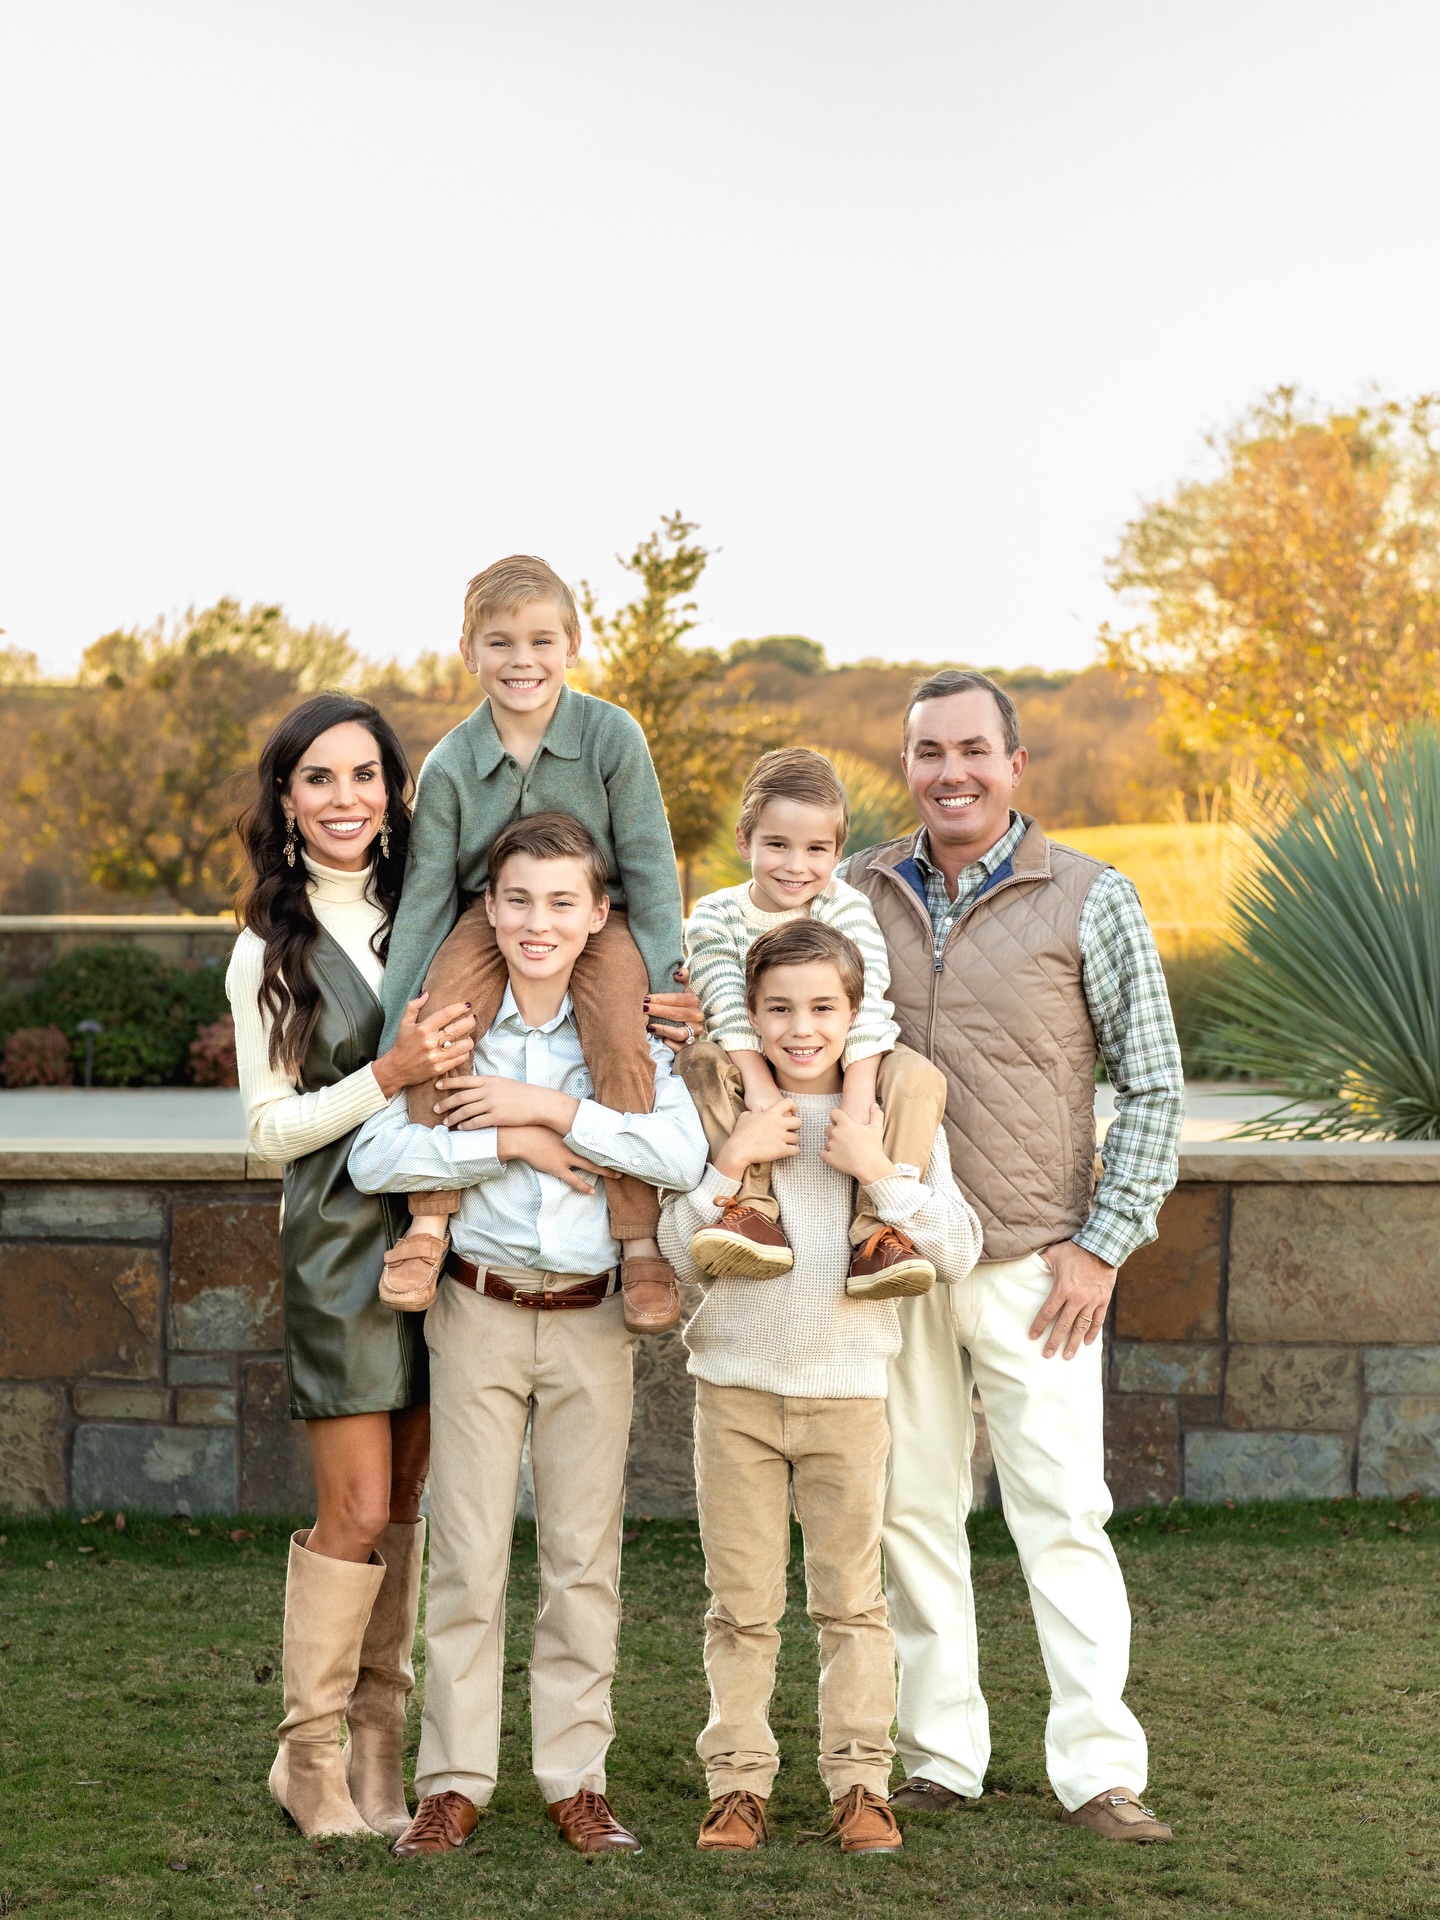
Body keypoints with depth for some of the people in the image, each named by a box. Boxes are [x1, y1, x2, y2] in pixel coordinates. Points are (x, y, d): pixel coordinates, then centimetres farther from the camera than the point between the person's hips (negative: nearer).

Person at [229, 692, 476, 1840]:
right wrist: (389, 1076, -18)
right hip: (342, 1240, -4)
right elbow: (271, 1128, -4)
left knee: (407, 1504, 8)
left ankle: (378, 1748, 18)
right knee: (358, 1512, -6)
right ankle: (309, 1755, 10)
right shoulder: (269, 950, -1)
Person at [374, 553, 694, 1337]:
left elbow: (649, 865, -8)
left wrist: (662, 978, -16)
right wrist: (396, 1032, -11)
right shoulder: (448, 764, -9)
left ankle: (641, 1241, -21)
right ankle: (429, 1223, -21)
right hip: (491, 919, 1)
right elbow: (425, 893, -8)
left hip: (599, 915, -1)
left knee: (623, 1039, -29)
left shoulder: (612, 735, -13)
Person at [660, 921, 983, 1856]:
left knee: (852, 1598, 5)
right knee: (742, 1603, 6)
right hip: (737, 1385, 1)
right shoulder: (724, 1112, 2)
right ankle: (738, 1782, 15)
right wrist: (731, 1161, -13)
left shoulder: (898, 1115, 1)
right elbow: (683, 1254, -1)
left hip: (849, 1389, 0)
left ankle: (861, 1781, 14)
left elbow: (958, 1252, -5)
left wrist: (879, 1171, -16)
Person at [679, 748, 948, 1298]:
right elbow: (729, 1011, -18)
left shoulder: (847, 910, -10)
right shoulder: (715, 916, -6)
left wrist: (856, 1107, -34)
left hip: (838, 1067, 0)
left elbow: (866, 1010, -21)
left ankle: (877, 1232, -35)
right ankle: (754, 1208, -37)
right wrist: (759, 1088, -35)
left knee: (919, 1075, -28)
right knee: (699, 1062, -29)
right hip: (757, 1067, 0)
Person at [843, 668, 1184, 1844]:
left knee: (1064, 1513, -3)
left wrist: (1100, 1245, -6)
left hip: (1031, 1266, -3)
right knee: (909, 1512, 7)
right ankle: (938, 1757, 18)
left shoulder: (1089, 900, -2)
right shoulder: (859, 895, 6)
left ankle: (1099, 1770, 4)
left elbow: (1154, 1088, 0)